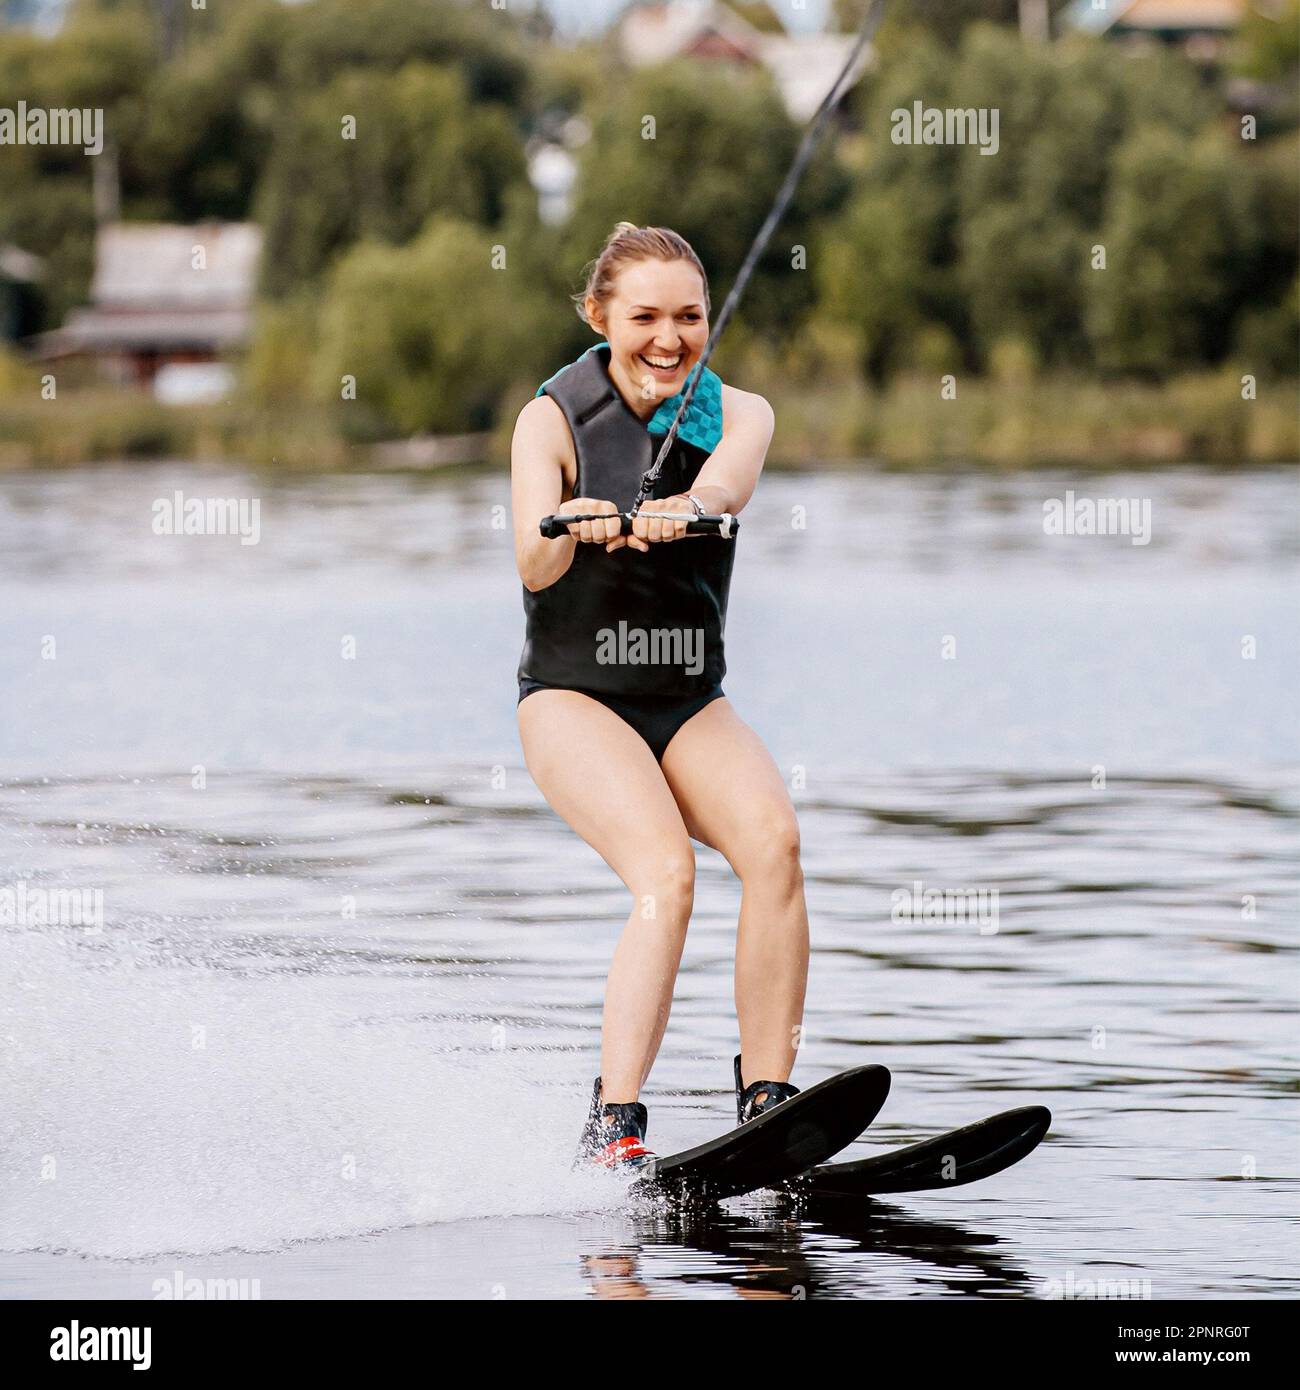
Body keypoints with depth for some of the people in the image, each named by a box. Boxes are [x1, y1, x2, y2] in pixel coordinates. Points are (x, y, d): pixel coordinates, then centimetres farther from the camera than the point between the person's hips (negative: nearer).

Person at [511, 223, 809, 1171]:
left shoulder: (738, 416, 1)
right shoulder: (555, 420, -6)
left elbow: (727, 483, -24)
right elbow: (534, 566, -23)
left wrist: (680, 509, -49)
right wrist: (571, 528, -47)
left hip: (691, 703, 4)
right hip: (573, 698, -4)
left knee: (772, 840, -25)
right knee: (665, 872, -28)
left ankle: (767, 1103, -22)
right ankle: (613, 1130, -34)